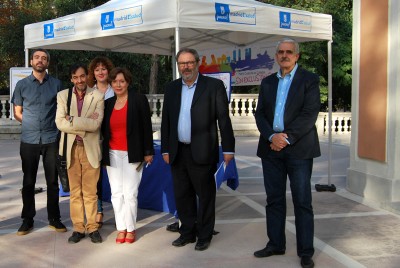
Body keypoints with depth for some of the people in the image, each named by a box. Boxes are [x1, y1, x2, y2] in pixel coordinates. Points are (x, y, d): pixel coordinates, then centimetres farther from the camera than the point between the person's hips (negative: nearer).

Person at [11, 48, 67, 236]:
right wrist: (32, 124, 2)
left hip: (51, 139, 0)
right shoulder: (22, 85, 5)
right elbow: (17, 113, 10)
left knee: (52, 181, 5)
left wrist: (48, 125, 0)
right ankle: (27, 219, 18)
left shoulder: (56, 84, 4)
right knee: (28, 182, 6)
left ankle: (54, 218, 16)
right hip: (29, 140, 0)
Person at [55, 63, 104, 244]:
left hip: (90, 149, -1)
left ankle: (92, 227, 16)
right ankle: (78, 228, 18)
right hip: (71, 149, 2)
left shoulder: (98, 96, 0)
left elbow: (96, 124, -12)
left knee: (90, 192, 4)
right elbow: (60, 123, -6)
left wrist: (72, 119, -11)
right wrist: (84, 125, -12)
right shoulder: (62, 95, 6)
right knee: (75, 192, 8)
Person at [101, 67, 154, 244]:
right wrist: (104, 153, 5)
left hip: (132, 154, -4)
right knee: (116, 194, 6)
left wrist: (148, 152, -5)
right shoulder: (108, 103, 10)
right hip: (113, 154, 4)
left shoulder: (139, 100, -3)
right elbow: (104, 129, 12)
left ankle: (130, 228, 12)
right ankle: (121, 228, 16)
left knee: (130, 193, -2)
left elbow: (146, 126, -3)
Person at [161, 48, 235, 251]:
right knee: (182, 195, 13)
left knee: (205, 195, 7)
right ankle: (187, 232, 29)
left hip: (202, 152, -4)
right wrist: (165, 149, 9)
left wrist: (228, 148, -9)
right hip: (177, 152, 5)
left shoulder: (214, 86, -4)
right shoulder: (171, 88, 10)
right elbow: (166, 121, 12)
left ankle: (204, 235, 22)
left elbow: (224, 119, -6)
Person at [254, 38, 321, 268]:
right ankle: (276, 244, 23)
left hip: (299, 148, -4)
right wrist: (271, 136, -11)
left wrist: (287, 137, -17)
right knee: (274, 199, 10)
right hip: (271, 148, 4)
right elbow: (260, 114, 6)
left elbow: (310, 114, -10)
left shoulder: (310, 80, 1)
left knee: (302, 201, 1)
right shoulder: (267, 82, 14)